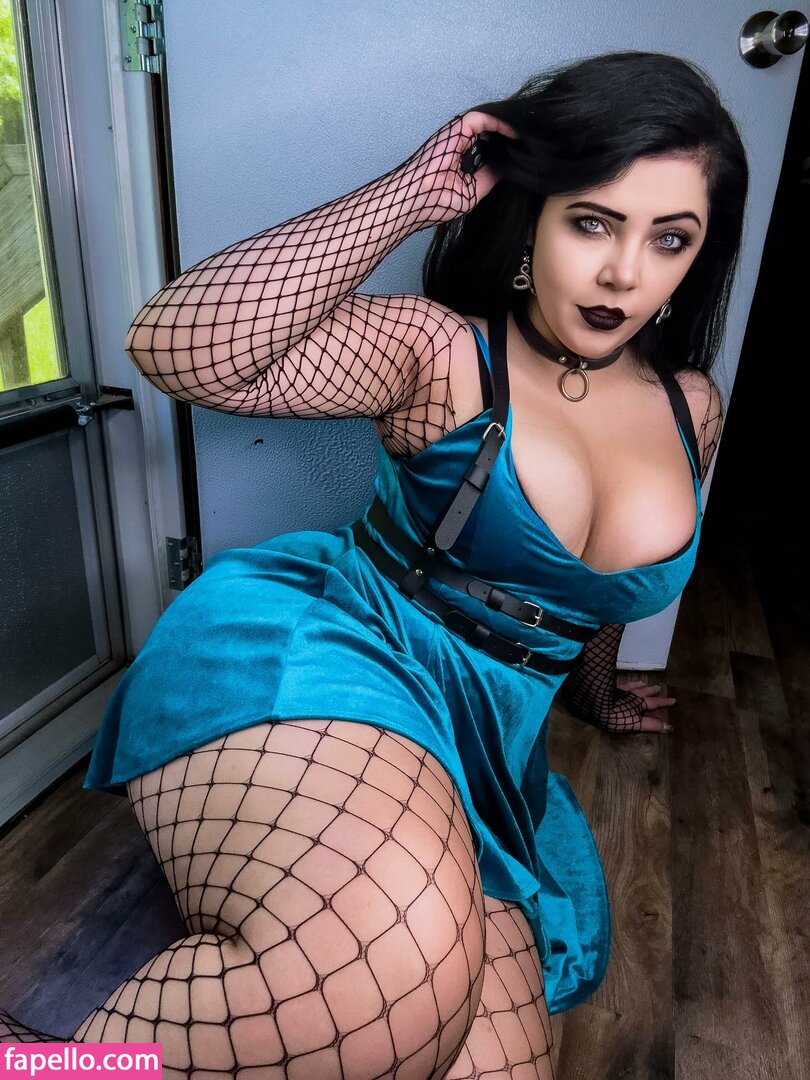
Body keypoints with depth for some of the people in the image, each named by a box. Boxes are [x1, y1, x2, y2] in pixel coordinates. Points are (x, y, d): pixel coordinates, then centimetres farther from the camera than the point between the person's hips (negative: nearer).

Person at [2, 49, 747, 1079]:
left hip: (478, 746, 7)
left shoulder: (690, 410, 11)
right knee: (393, 976, -37)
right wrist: (411, 192, -14)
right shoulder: (441, 351, -5)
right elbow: (176, 347, -20)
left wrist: (593, 690, 43)